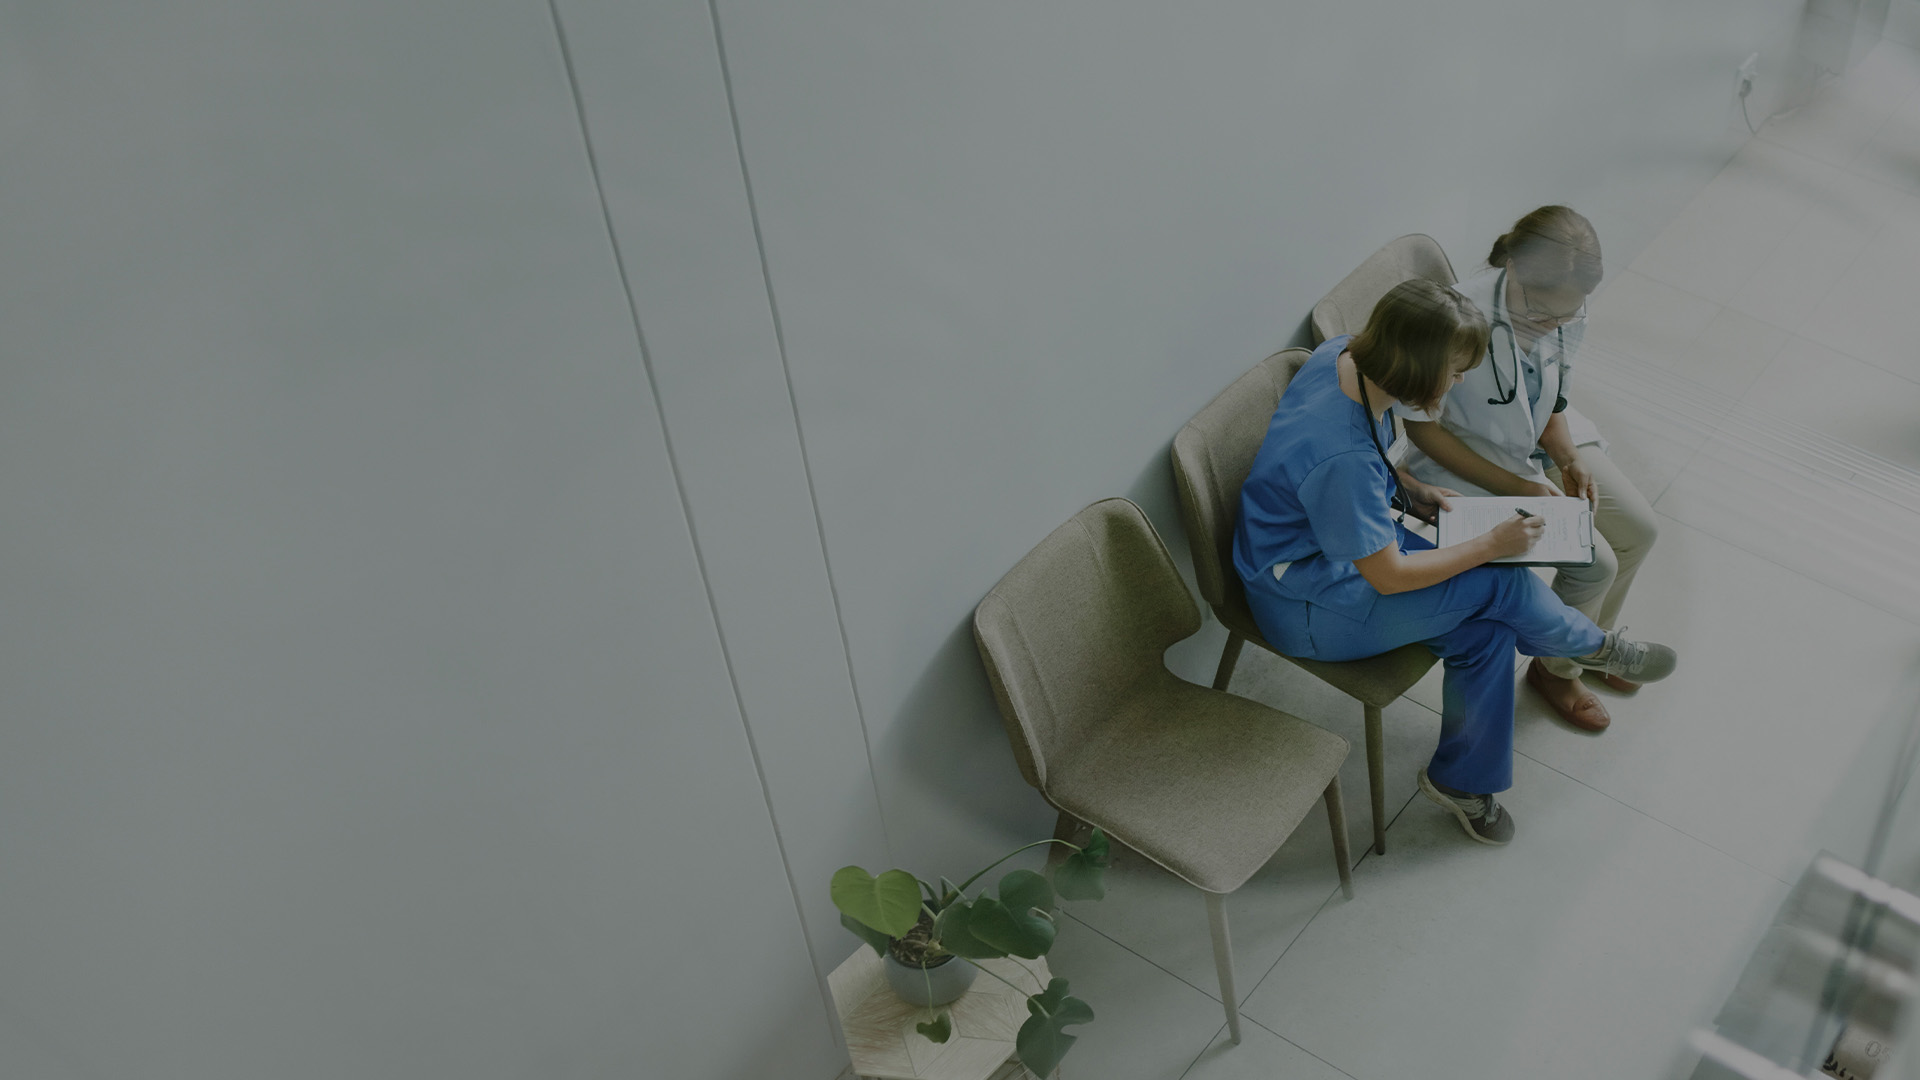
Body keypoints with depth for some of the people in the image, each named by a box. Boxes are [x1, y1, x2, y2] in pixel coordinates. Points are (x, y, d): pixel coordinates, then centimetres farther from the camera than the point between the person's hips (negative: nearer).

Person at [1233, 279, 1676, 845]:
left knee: (1486, 631, -5)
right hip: (1305, 603, -9)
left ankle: (1462, 780, 13)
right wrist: (1493, 543, -14)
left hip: (1346, 537, 9)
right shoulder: (1341, 458, -37)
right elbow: (1388, 577, -23)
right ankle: (1592, 647, 20)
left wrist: (1413, 490, 1)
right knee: (1503, 586, -12)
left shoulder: (1346, 354, -11)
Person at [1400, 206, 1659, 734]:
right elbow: (1423, 428, -23)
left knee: (1639, 528, 5)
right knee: (1594, 563, -13)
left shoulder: (1566, 308, -14)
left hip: (1542, 439, 7)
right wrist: (1516, 488, -24)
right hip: (1473, 463, -7)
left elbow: (1551, 401, 3)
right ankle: (1557, 670, 17)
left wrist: (1570, 461, -16)